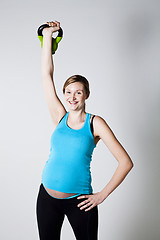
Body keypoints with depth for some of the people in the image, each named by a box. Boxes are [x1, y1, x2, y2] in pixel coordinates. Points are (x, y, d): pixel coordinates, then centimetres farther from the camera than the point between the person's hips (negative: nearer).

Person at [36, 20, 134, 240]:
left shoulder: (95, 123, -5)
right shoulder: (59, 117, 3)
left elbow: (126, 162, -8)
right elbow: (47, 75, 1)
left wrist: (102, 195, -10)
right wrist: (47, 35, 1)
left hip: (79, 201, -3)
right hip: (47, 197, 3)